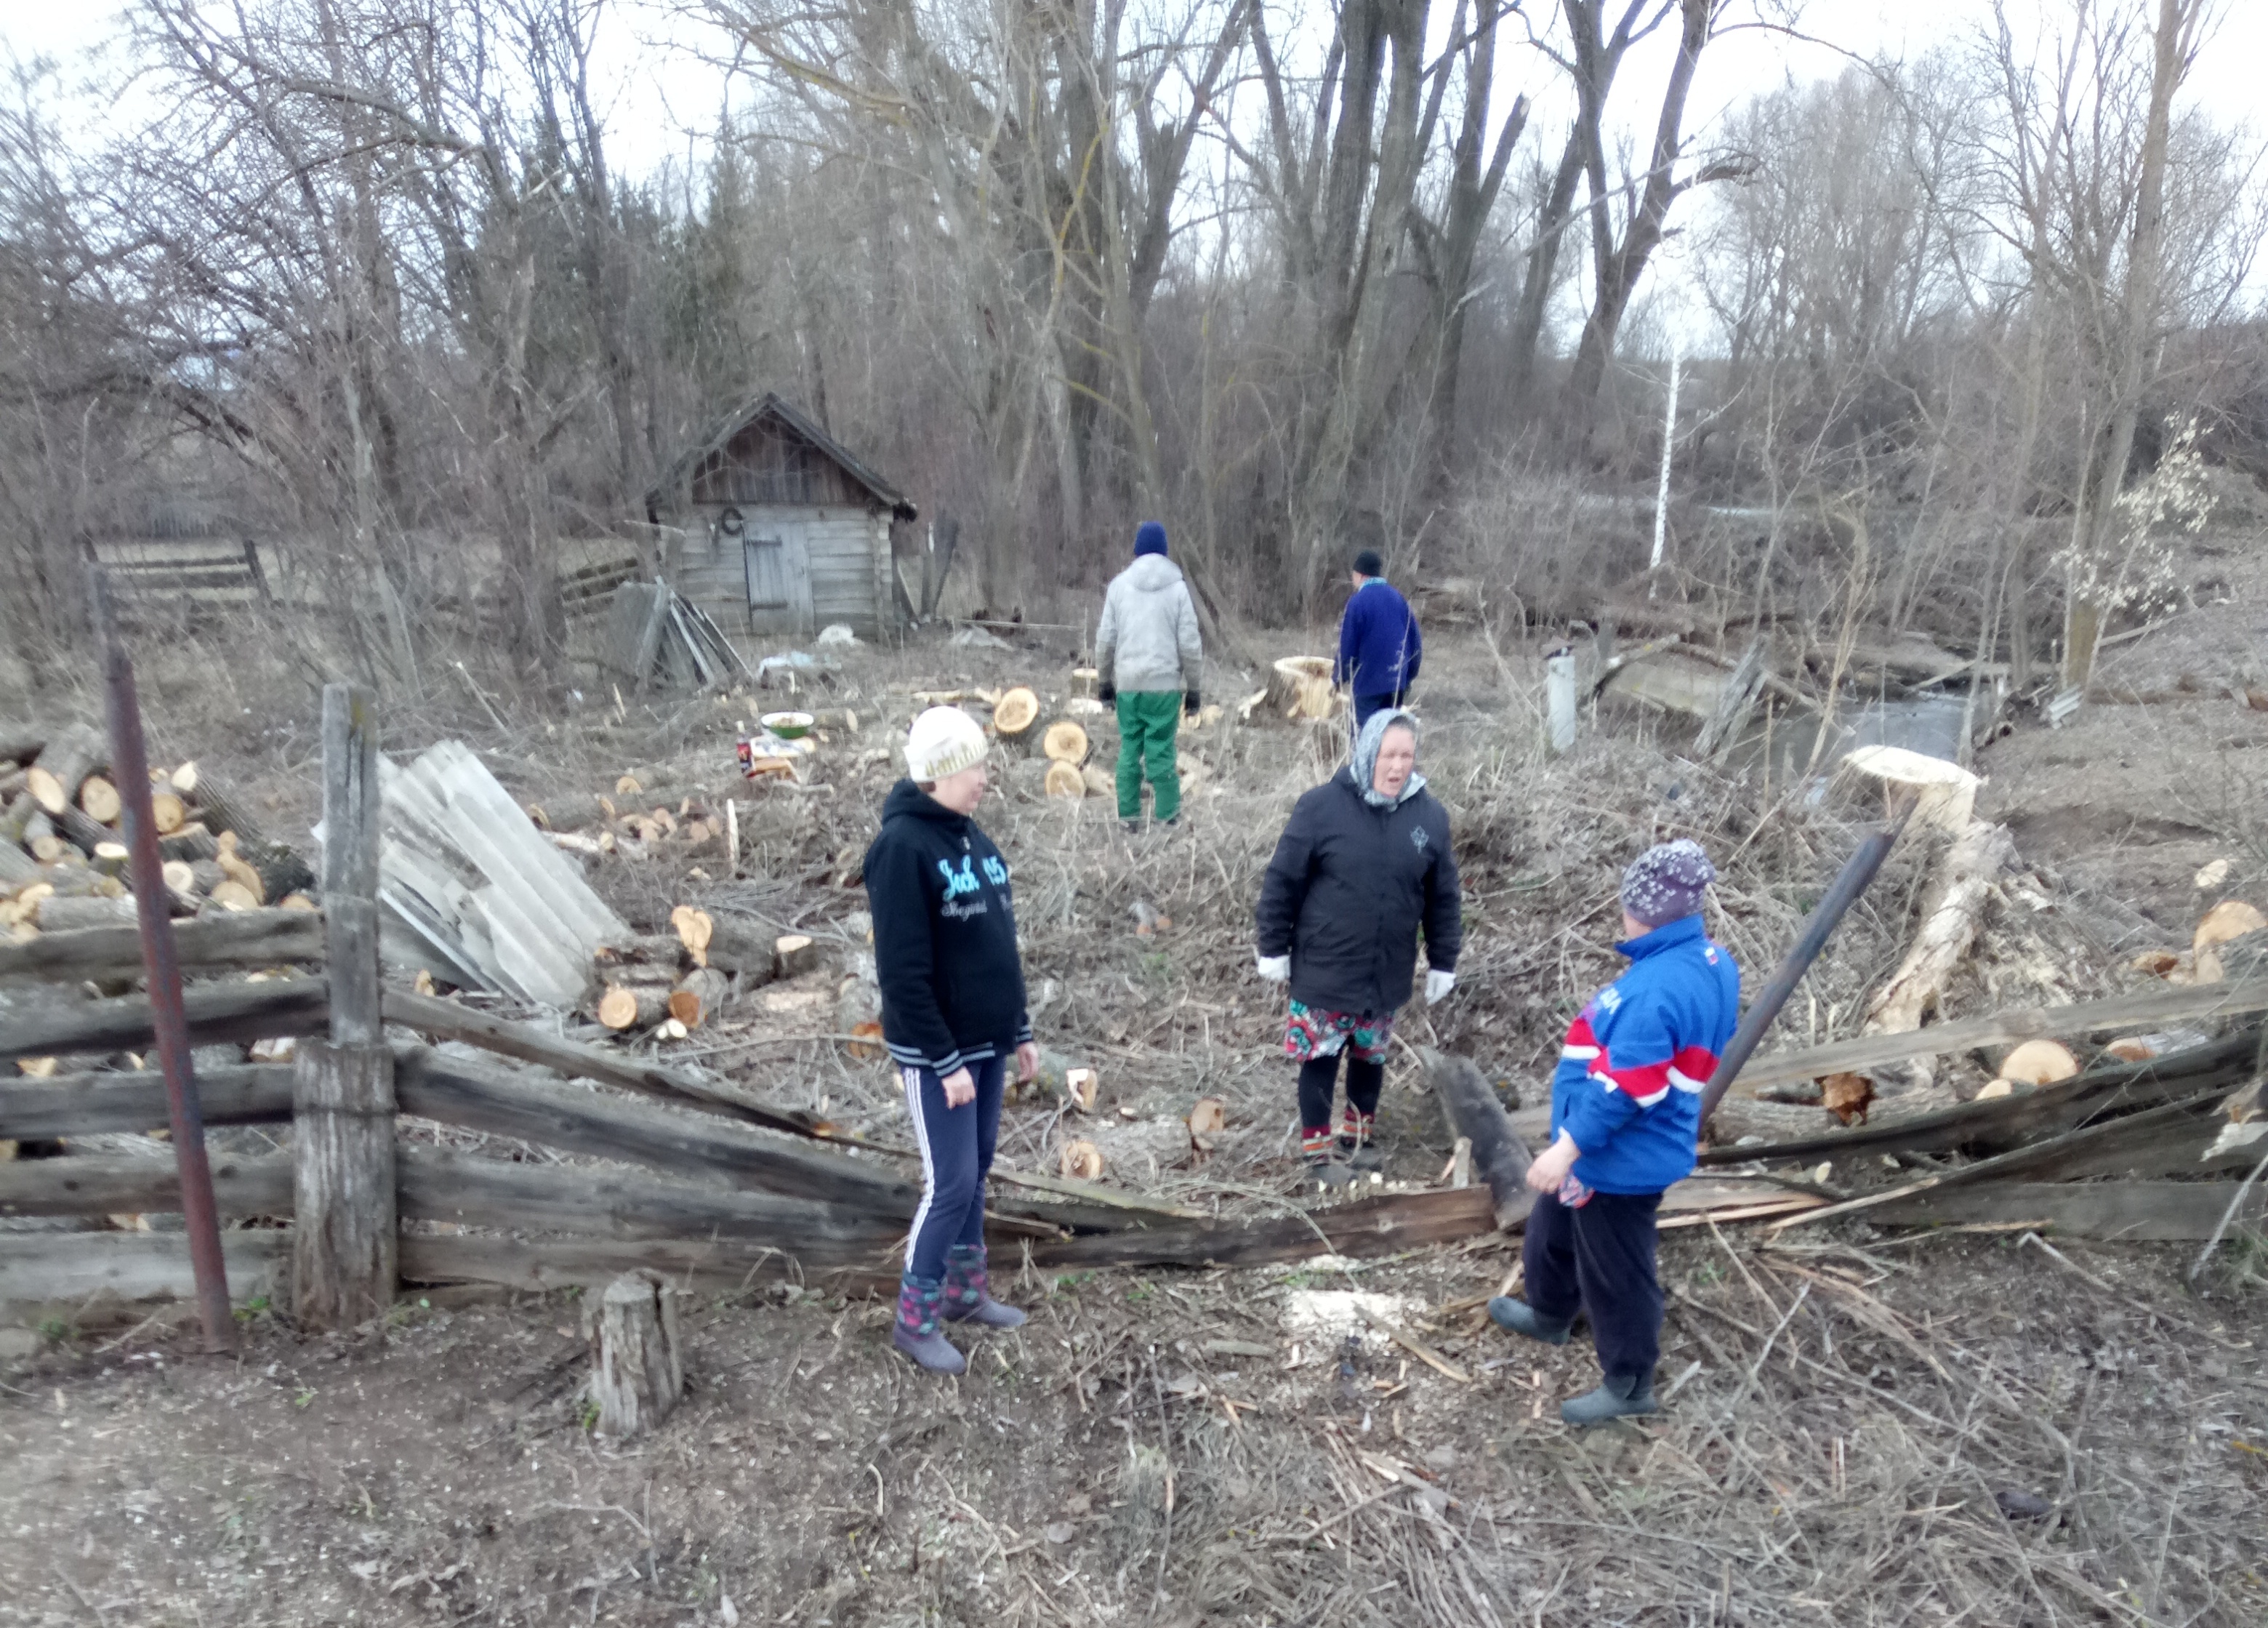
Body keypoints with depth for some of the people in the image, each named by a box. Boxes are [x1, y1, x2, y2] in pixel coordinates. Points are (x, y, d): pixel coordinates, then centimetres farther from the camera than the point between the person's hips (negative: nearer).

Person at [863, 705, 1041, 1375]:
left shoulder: (972, 837, 7)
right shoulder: (902, 847, -18)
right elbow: (903, 972, -20)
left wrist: (1018, 1032, 15)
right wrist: (946, 1061, -19)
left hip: (985, 1042, 8)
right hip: (937, 1052, -8)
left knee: (976, 1170, 17)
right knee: (952, 1183, -1)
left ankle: (965, 1290, 33)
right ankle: (914, 1320, 16)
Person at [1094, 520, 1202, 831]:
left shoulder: (1120, 584, 3)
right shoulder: (1177, 587, -1)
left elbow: (1106, 638, 4)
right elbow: (1189, 644, -2)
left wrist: (1104, 679, 15)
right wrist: (1192, 686, 7)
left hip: (1127, 683, 2)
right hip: (1165, 683, -2)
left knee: (1129, 750, 7)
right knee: (1161, 751, 1)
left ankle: (1129, 816, 10)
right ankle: (1167, 815, 4)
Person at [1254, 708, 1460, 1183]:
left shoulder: (1430, 816, -3)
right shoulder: (1321, 805, -14)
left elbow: (1443, 898, 6)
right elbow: (1282, 881, -8)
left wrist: (1443, 962, 9)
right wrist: (1274, 948, -5)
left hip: (1389, 973, 3)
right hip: (1324, 969, -3)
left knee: (1371, 1055, 19)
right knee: (1321, 1057, 8)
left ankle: (1360, 1130, 42)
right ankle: (1317, 1145, 27)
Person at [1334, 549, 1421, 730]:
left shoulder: (1357, 602, -10)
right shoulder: (1398, 598, 8)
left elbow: (1348, 646, -10)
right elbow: (1415, 642, 11)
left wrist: (1338, 678, 2)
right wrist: (1410, 676, 19)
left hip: (1369, 683, -6)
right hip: (1398, 683, 6)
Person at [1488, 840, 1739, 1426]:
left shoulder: (1656, 988, -32)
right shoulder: (1711, 962, -1)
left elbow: (1625, 1088, -30)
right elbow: (1692, 1053, 13)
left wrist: (1568, 1147, -23)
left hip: (1621, 1158, -10)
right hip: (1616, 1150, 10)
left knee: (1615, 1272, 10)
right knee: (1554, 1231, 29)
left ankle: (1630, 1384, 29)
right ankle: (1549, 1316, 51)